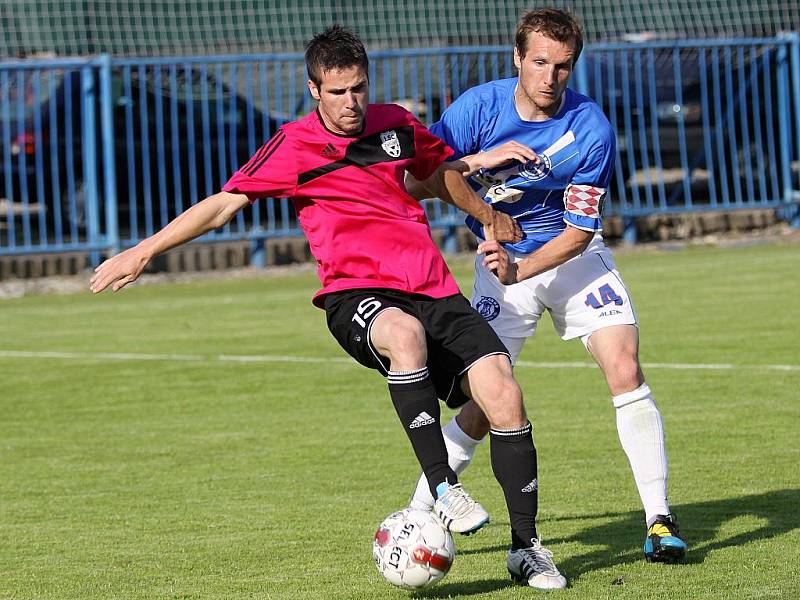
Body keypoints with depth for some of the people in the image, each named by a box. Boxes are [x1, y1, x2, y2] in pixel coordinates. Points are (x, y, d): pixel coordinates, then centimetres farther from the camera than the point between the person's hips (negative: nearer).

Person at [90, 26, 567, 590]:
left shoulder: (395, 124, 12)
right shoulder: (294, 147, 0)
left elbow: (440, 173, 32)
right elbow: (223, 204, 2)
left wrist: (490, 216, 44)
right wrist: (145, 250, -3)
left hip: (433, 290, 5)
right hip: (355, 295, -5)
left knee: (503, 395, -14)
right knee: (405, 332, -41)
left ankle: (527, 547, -2)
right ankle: (442, 488, -36)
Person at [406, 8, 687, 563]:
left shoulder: (591, 128, -19)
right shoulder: (479, 106, -14)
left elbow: (579, 230, -15)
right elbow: (414, 182, -15)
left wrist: (520, 270, -29)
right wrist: (478, 161, -31)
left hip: (573, 256, 0)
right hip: (502, 260, 0)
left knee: (626, 370, -18)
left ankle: (659, 521, -12)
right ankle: (418, 515, 10)